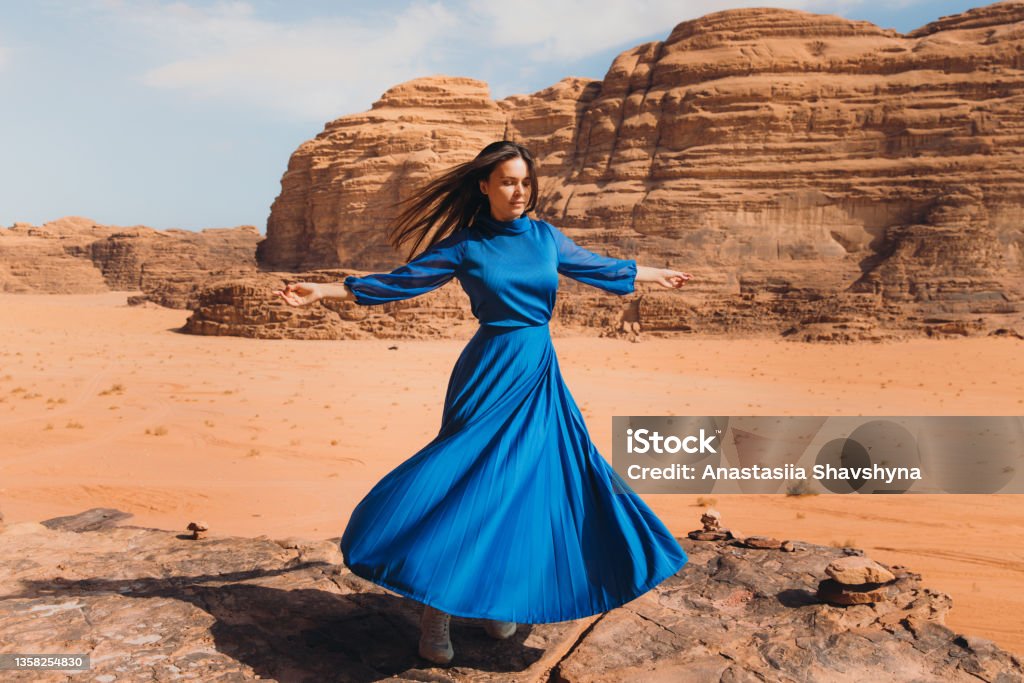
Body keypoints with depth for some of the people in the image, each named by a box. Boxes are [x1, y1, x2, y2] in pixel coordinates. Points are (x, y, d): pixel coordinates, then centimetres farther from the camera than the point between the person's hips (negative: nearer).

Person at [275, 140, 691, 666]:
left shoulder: (546, 236, 9)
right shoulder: (465, 246, -2)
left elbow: (597, 268, 23)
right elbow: (399, 281, 1)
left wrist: (654, 274, 34)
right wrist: (324, 291, -2)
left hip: (541, 377, 5)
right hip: (491, 374, -4)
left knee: (533, 485, 6)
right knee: (470, 482, -5)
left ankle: (496, 599, 24)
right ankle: (435, 611, 10)